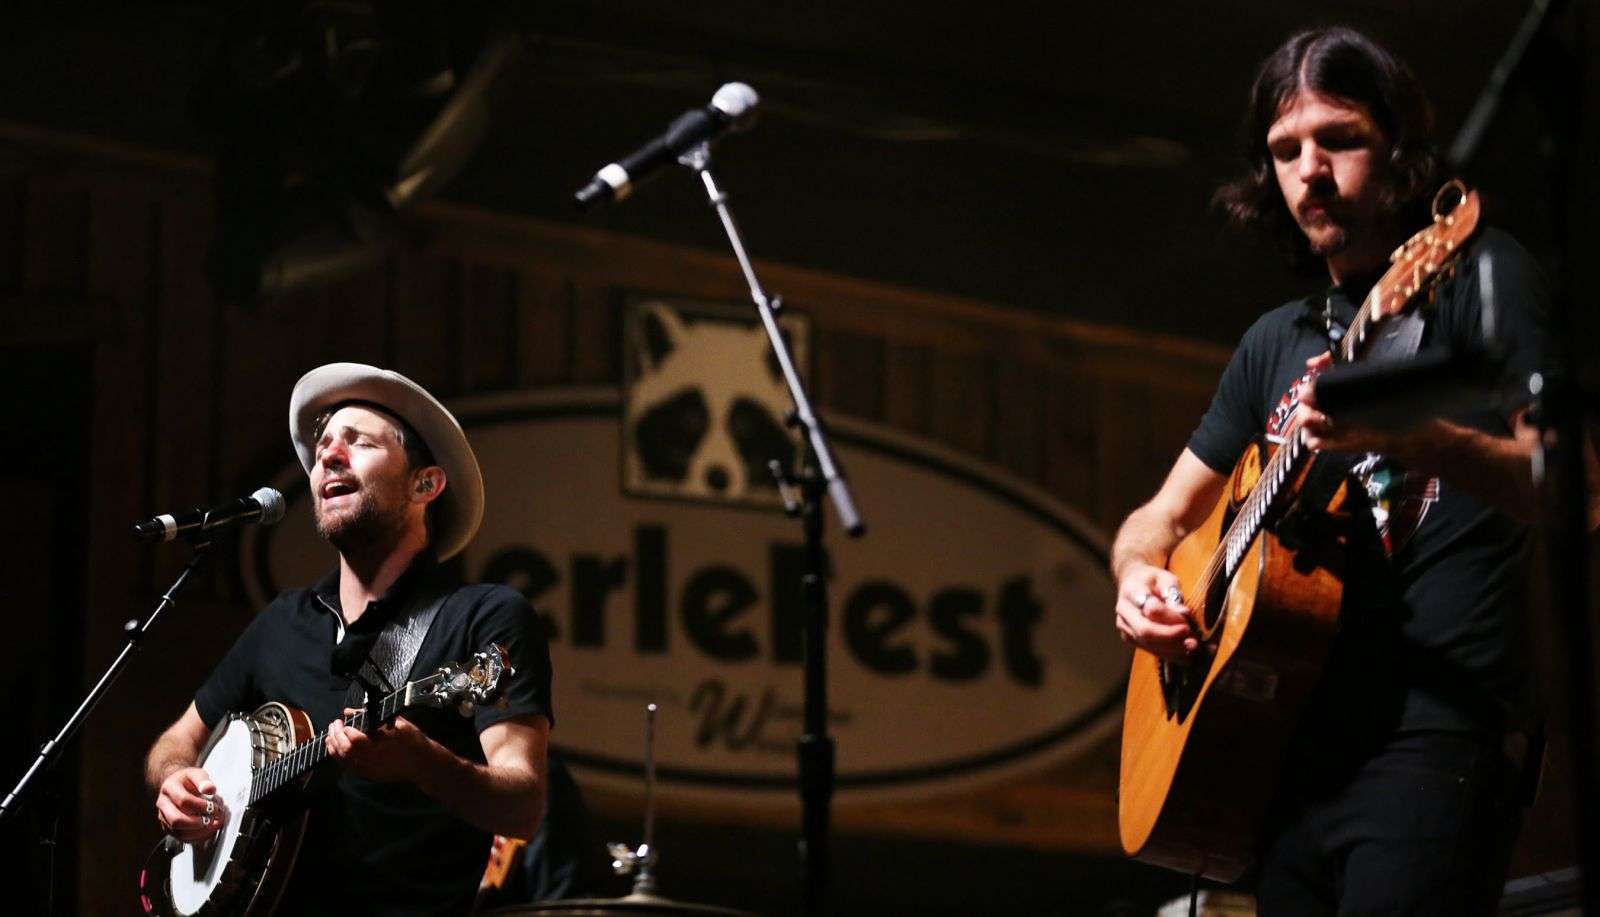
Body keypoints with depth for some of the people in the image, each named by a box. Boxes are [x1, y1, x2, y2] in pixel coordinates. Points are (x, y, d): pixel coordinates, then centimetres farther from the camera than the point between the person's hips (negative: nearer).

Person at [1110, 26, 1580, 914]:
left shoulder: (1475, 273, 2)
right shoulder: (1276, 342, 22)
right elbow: (1164, 518, 27)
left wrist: (1408, 437, -26)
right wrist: (1139, 576, 4)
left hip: (1434, 731, -7)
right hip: (1294, 750, 7)